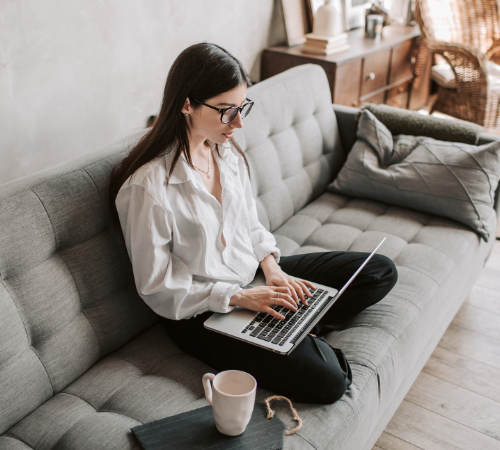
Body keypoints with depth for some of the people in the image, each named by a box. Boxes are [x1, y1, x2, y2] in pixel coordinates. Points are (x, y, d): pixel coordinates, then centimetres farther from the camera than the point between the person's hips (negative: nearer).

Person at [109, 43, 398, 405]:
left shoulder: (227, 150, 0)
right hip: (202, 313, -7)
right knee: (326, 380, -25)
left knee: (381, 272, 4)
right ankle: (301, 336, 3)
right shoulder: (147, 185, -24)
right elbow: (157, 289, -17)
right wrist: (240, 297, -21)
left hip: (253, 274, 8)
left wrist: (272, 267, -7)